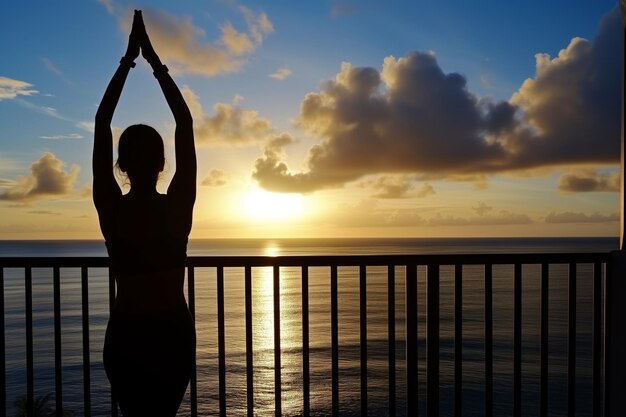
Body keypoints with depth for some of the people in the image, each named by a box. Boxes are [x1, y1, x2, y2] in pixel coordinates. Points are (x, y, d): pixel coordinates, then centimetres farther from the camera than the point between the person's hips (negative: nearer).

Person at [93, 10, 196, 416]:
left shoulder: (111, 209, -13)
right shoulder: (179, 207, -15)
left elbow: (101, 125, -4)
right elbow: (186, 125, -8)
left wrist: (128, 59, 1)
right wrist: (155, 61, -2)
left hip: (126, 335, 1)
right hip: (174, 333, -1)